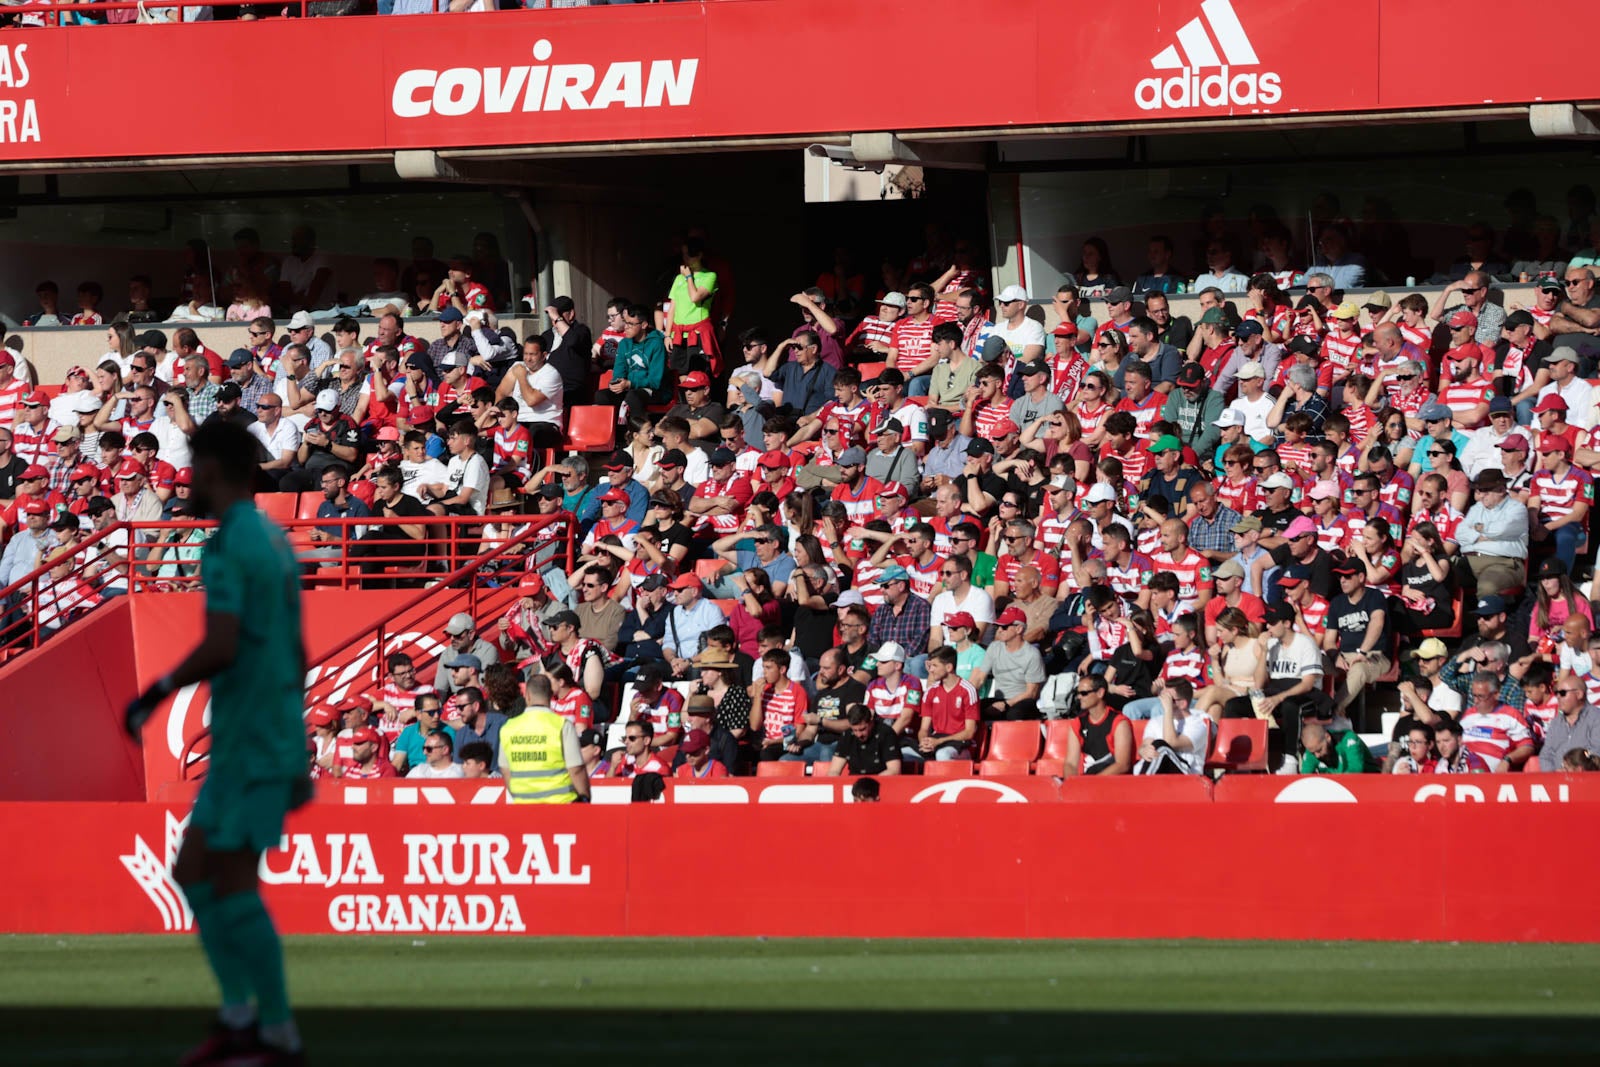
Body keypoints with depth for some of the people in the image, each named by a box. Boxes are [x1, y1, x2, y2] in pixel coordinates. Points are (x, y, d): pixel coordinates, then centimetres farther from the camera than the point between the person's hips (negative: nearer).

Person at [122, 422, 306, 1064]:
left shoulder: (228, 546, -13)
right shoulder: (276, 542, 16)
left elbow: (220, 647, -25)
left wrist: (157, 693, -11)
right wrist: (296, 756, 25)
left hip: (248, 744, -10)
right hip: (274, 738, 10)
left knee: (232, 886, -7)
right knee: (193, 872, 14)